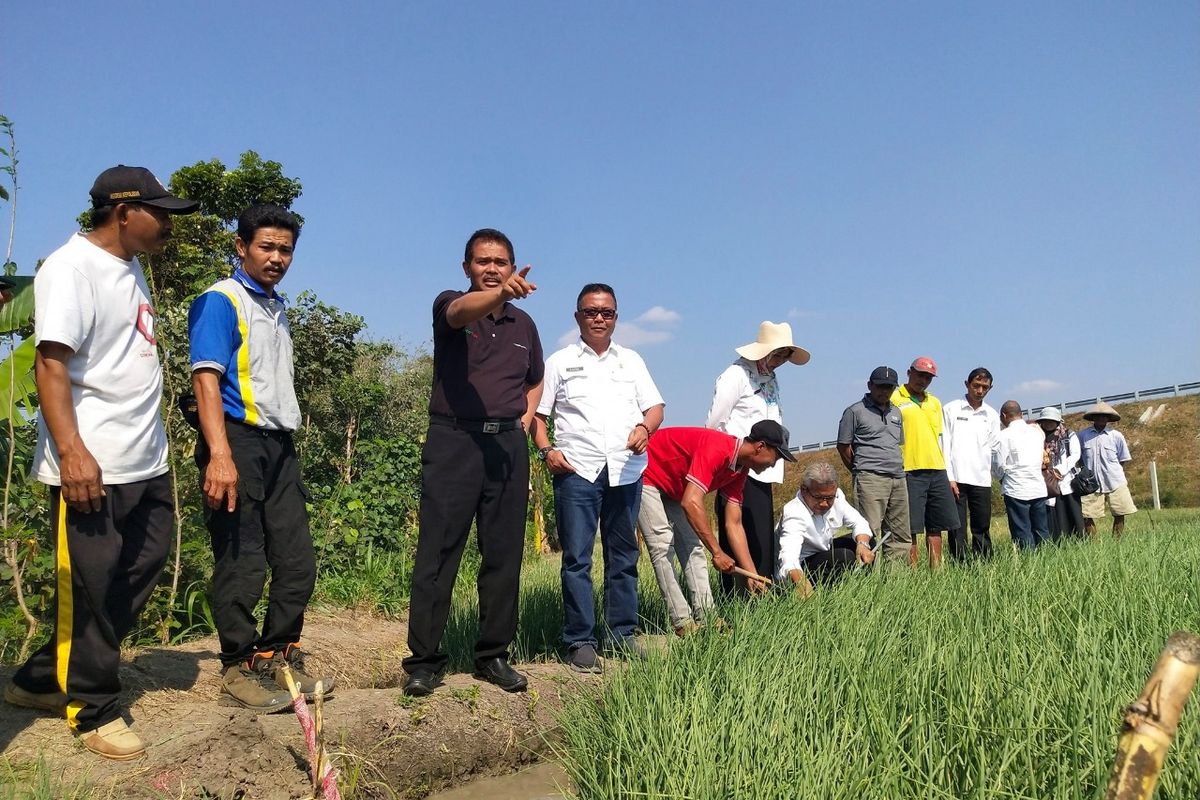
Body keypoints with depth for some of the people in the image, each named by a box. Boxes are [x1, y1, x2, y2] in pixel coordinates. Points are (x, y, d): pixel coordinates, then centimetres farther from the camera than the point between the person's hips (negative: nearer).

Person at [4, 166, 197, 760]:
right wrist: (71, 451, -27)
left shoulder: (131, 270, 15)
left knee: (141, 570, 14)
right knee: (89, 589, 2)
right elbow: (51, 361, -19)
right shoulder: (71, 267, -11)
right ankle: (94, 710, 17)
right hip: (90, 466, -9)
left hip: (146, 463, 9)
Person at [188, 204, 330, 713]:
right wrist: (220, 456, -28)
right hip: (238, 442, -8)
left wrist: (285, 438, 17)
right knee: (241, 564, -1)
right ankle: (239, 669, 13)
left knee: (297, 561, 11)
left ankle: (278, 658, 25)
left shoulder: (278, 307, 18)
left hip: (279, 444, 8)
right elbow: (206, 378, -17)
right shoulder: (220, 301, -7)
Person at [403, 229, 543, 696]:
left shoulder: (524, 324, 16)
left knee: (504, 555, 7)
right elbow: (463, 311, -24)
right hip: (454, 439, -4)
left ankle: (493, 655, 18)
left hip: (507, 444, 4)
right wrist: (501, 293, -45)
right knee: (437, 553, -4)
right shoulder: (450, 305, 2)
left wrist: (526, 418, 12)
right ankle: (424, 659, 4)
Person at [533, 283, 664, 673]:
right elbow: (537, 412, 8)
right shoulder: (560, 361, 10)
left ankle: (623, 635, 17)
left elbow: (655, 406, 11)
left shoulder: (631, 360, 18)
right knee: (577, 558, -4)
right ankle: (580, 641, 3)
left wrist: (645, 427, -10)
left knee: (624, 556, 7)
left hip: (626, 470, 3)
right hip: (576, 470, -3)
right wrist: (546, 450, -8)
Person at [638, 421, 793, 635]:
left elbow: (734, 525, -2)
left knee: (692, 547, 4)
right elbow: (691, 503, -41)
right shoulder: (716, 449, -33)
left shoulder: (739, 470, -4)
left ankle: (706, 618, 5)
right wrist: (717, 552, -38)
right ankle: (683, 623, -12)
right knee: (663, 546, -15)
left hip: (672, 488, 10)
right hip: (645, 475, -10)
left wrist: (753, 575, -5)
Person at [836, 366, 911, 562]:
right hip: (871, 479, -7)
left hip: (898, 479, 7)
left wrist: (897, 468, 17)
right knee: (870, 533, -12)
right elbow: (843, 446, 1)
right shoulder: (855, 411, 1)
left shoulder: (895, 412, 20)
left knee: (901, 536, 6)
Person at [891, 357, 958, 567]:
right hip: (910, 472, -7)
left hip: (937, 471, 7)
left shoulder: (935, 403, 19)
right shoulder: (895, 399, -2)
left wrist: (941, 465, 15)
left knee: (936, 525, 9)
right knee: (911, 527, -4)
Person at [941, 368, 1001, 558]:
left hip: (981, 480, 4)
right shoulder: (950, 409, 2)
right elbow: (944, 445, -3)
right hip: (956, 478, -3)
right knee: (957, 528, -2)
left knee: (982, 530, 7)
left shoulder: (992, 415, 13)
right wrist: (949, 477, -9)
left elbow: (995, 449, 13)